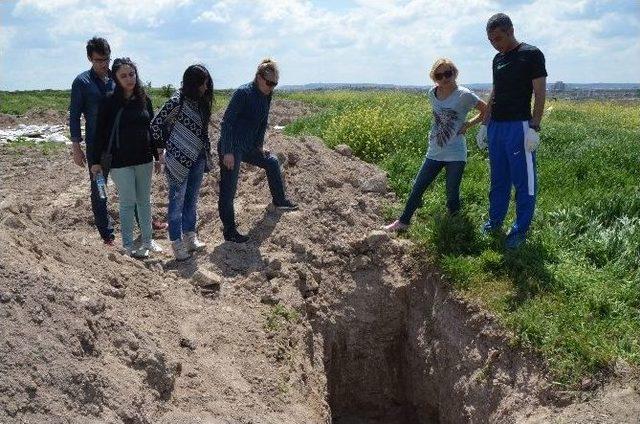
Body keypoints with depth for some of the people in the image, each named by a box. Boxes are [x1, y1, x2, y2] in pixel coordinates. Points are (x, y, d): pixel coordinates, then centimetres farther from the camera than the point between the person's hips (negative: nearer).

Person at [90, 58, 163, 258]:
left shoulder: (144, 99, 3)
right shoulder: (110, 102, -9)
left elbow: (152, 128, 11)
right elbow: (100, 133, -7)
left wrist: (157, 156, 13)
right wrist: (95, 161, -7)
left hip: (144, 160, 4)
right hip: (121, 162, -4)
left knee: (144, 200, 13)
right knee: (128, 203, 2)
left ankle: (147, 240, 25)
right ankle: (128, 245, 14)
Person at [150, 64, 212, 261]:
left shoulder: (202, 101, 5)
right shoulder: (177, 101, -16)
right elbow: (156, 124, -13)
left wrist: (206, 150, 10)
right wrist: (164, 148, -6)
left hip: (198, 158, 7)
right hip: (178, 159, -7)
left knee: (192, 199, 15)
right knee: (177, 200, 1)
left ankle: (190, 237, 27)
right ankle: (177, 242, 9)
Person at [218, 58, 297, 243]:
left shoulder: (266, 96, 4)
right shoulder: (243, 93, -19)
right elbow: (226, 122, -21)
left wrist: (260, 145, 14)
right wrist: (227, 152, -23)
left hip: (248, 147, 9)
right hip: (231, 149, -9)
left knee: (272, 162, 22)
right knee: (228, 191, -2)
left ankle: (279, 201, 40)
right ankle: (229, 231, 8)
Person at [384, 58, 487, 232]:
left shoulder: (464, 95, -11)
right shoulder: (432, 94, 4)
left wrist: (469, 124, -9)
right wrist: (434, 131, 10)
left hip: (455, 154, -5)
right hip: (434, 152, 5)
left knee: (452, 194, 3)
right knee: (417, 188, 7)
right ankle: (403, 221, 19)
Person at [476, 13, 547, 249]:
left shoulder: (531, 54, -6)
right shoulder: (498, 59, 15)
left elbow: (540, 93, -9)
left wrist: (534, 128, -16)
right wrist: (484, 125, 19)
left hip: (519, 127, -7)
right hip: (496, 127, 7)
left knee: (523, 181, 0)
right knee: (498, 178, 15)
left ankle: (521, 229, 7)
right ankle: (495, 220, 27)